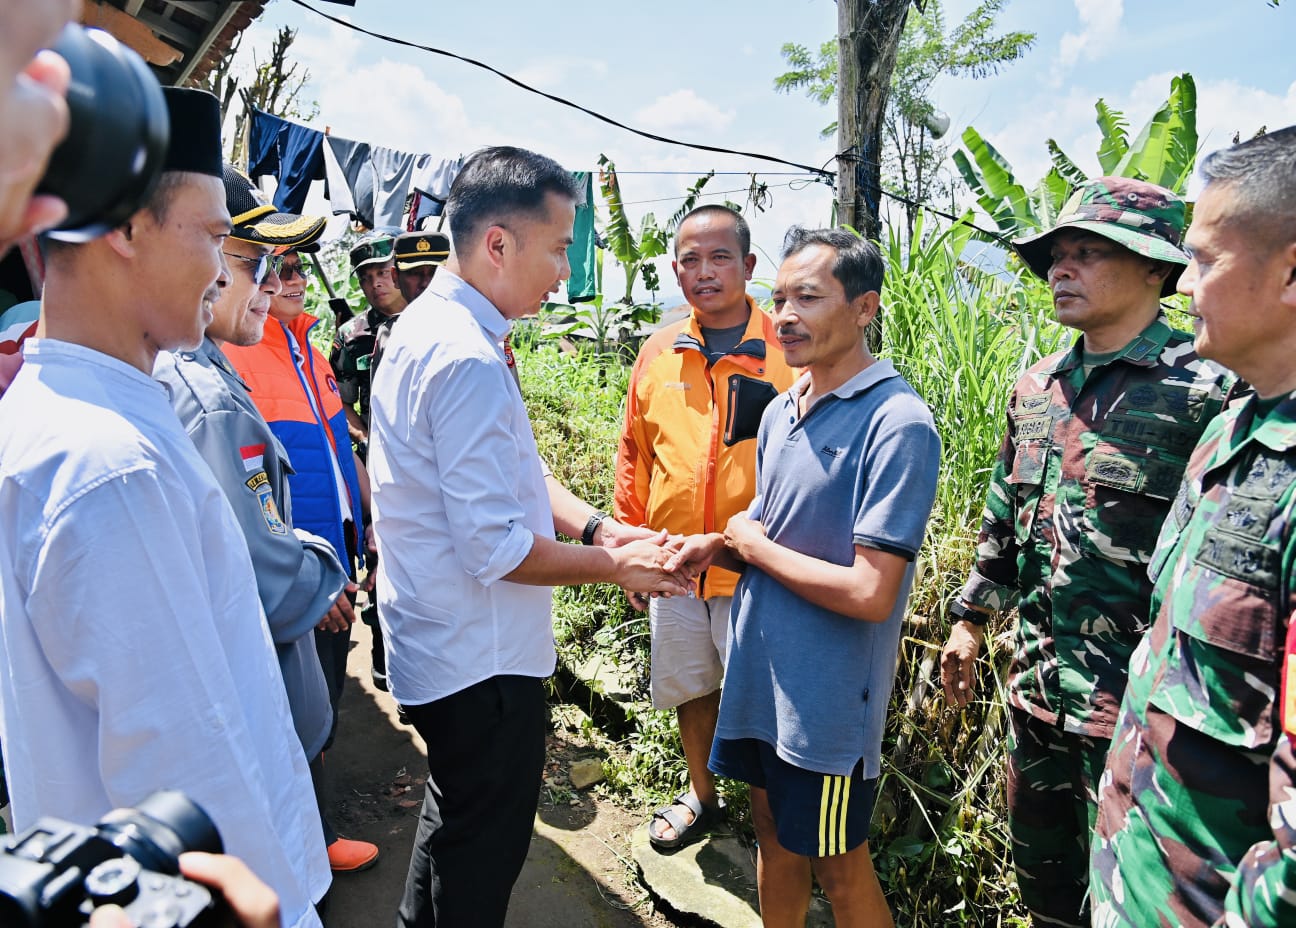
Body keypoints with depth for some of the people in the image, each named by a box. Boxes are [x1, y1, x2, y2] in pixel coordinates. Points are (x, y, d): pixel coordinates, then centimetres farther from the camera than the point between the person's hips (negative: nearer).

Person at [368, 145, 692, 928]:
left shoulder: (424, 329, 5)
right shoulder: (470, 361, -27)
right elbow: (497, 550, -27)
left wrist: (600, 530, 3)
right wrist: (615, 566, -13)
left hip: (438, 649, 10)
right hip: (481, 660, -10)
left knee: (454, 817, 31)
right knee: (484, 854, 14)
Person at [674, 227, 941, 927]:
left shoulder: (897, 423, -21)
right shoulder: (780, 410, 4)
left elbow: (871, 593, -26)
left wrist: (751, 543, -15)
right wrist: (715, 546, -7)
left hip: (830, 693, -7)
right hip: (760, 671, 7)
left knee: (837, 866, 13)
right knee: (773, 834, 24)